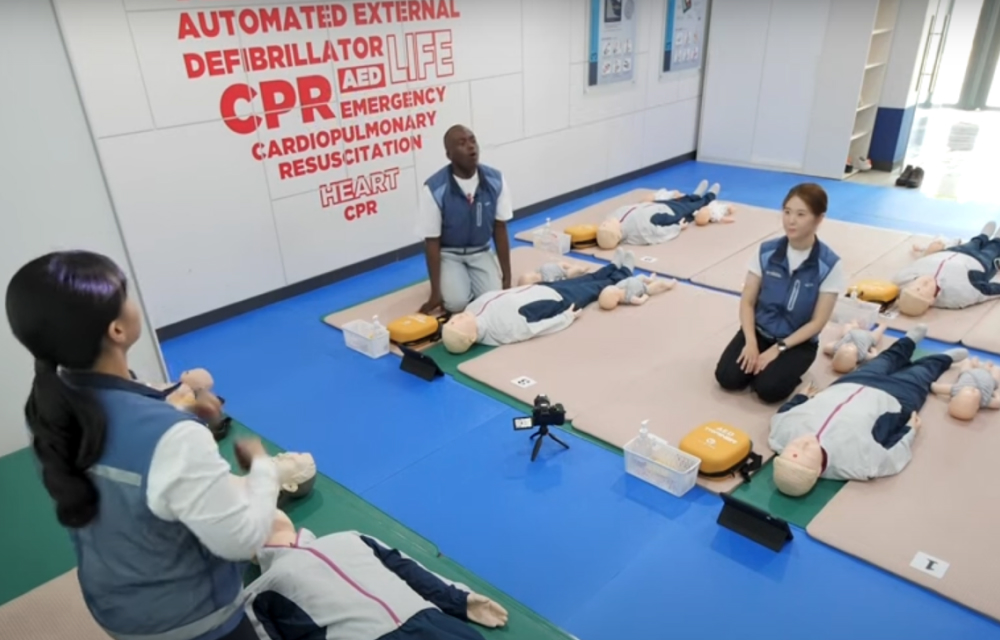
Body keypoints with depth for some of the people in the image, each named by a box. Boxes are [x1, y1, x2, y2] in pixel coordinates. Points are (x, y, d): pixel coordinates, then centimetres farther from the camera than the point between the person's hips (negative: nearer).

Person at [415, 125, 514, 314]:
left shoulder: (495, 180, -14)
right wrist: (435, 292, -15)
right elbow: (432, 242, -15)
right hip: (448, 253, -2)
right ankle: (452, 280, 13)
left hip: (480, 251, 3)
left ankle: (470, 279, 17)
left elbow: (500, 229, -4)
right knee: (456, 302, -23)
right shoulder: (434, 189, -24)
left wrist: (507, 277, -4)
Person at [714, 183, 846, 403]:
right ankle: (759, 361, 11)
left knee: (768, 389, -25)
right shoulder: (766, 252, -8)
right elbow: (747, 302, -4)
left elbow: (817, 322, -12)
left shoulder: (829, 265, -15)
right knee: (727, 378, -18)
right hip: (760, 330, 2)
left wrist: (778, 348, -19)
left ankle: (779, 364, 7)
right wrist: (751, 342, -18)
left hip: (798, 341, -2)